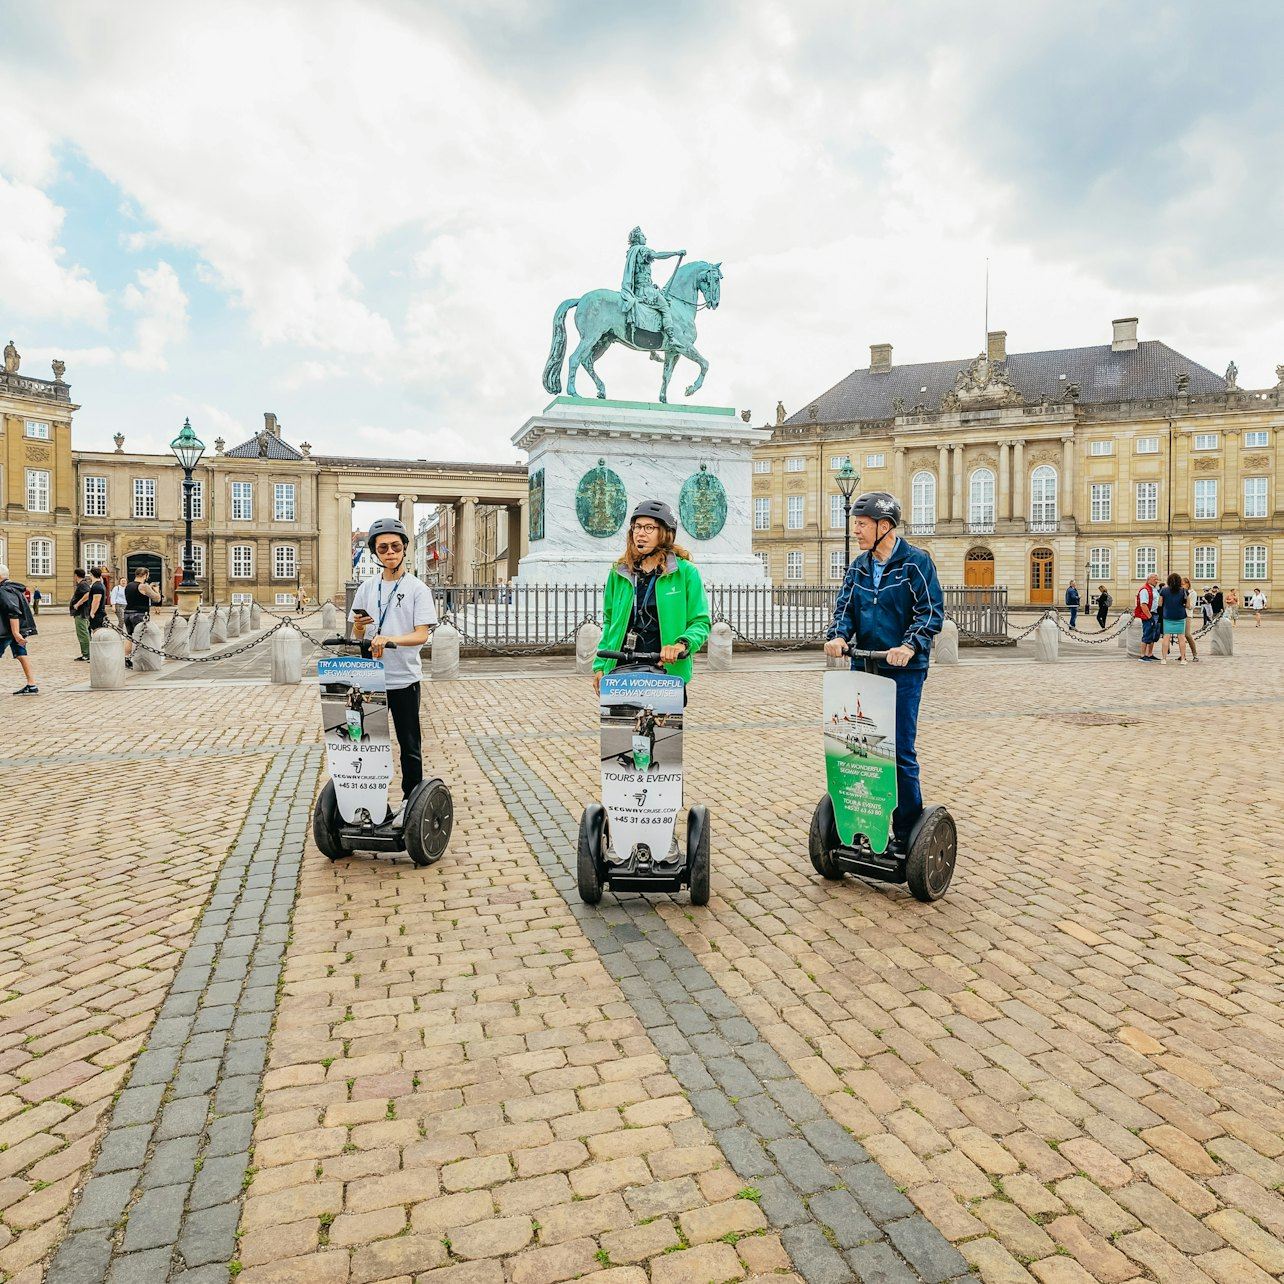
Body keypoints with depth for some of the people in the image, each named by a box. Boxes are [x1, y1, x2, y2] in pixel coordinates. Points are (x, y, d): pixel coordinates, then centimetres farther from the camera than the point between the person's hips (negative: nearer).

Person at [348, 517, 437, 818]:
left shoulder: (417, 589, -5)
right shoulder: (367, 587, 8)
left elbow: (422, 635, -16)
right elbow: (357, 636, 12)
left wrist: (389, 638, -33)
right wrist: (359, 626, -12)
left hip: (404, 679, -4)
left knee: (409, 745, 7)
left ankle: (411, 798, 20)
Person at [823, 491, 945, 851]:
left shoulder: (916, 562, -6)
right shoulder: (858, 567, 11)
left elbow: (932, 611, -10)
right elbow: (845, 607, 10)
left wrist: (910, 646, -25)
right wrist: (838, 635, -12)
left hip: (903, 671, -6)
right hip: (863, 667, 6)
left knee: (900, 751, -3)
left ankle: (907, 833, 10)